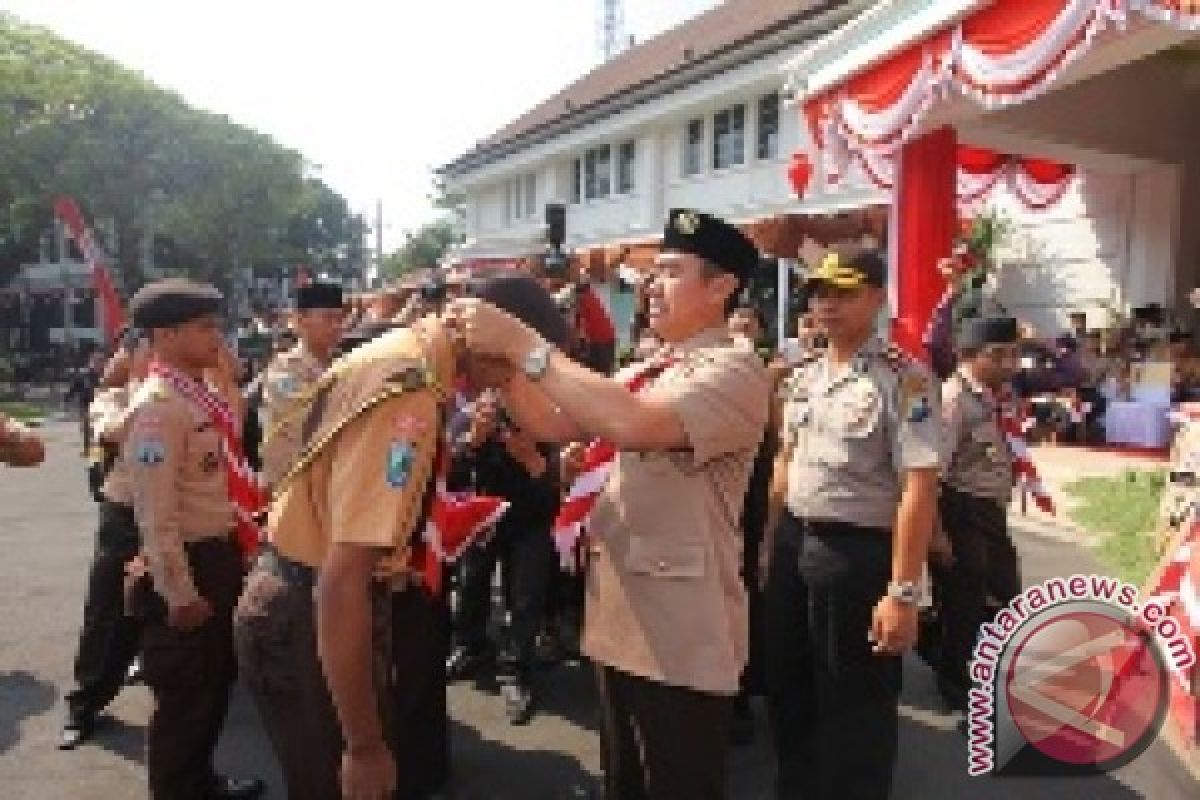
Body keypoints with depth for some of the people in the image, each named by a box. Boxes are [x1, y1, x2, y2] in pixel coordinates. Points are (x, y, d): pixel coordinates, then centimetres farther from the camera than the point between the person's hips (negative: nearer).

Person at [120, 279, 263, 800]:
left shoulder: (202, 397, 6)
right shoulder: (157, 408, -22)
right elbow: (155, 517, -24)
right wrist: (181, 595, -21)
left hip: (220, 555, 9)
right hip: (187, 565, -9)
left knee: (215, 682, 24)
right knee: (185, 695, 9)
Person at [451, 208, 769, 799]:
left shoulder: (734, 369, -16)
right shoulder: (645, 371, 12)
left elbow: (634, 424, -32)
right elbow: (554, 425, 8)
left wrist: (524, 344, -26)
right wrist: (499, 358, -6)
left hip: (681, 636, -8)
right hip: (619, 619, 8)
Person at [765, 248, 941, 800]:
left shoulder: (903, 380, -14)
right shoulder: (801, 376, 8)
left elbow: (919, 488, -18)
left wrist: (902, 592, -22)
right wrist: (772, 547, 15)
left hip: (858, 552, -7)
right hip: (794, 545, 7)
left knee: (854, 707, 9)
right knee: (787, 691, 21)